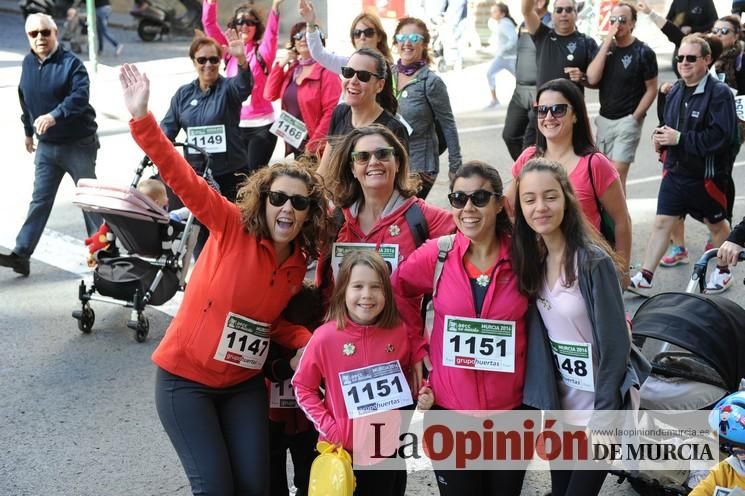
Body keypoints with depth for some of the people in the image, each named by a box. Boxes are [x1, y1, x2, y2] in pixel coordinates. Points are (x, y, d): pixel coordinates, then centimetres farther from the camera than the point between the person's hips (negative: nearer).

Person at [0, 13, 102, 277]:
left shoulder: (71, 63, -14)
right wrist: (28, 132, 26)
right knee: (40, 200, 4)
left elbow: (80, 96, -29)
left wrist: (54, 116, -41)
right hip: (46, 146, 5)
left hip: (79, 145, -5)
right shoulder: (28, 63, 6)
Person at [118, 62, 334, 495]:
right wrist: (142, 118, -34)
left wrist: (307, 343, -7)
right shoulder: (233, 226, -13)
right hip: (186, 378, -5)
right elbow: (181, 177, -24)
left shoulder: (300, 266, 1)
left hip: (244, 384, 5)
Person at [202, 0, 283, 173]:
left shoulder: (262, 52, -1)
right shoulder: (229, 51, 8)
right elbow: (209, 24, 1)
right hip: (234, 125, 4)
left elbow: (272, 32, -18)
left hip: (261, 125, -3)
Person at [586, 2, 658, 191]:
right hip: (604, 119, 5)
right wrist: (607, 43, -11)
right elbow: (592, 79, -7)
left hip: (627, 121, -5)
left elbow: (651, 89, -4)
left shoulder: (643, 52, -7)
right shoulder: (606, 46, 7)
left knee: (617, 174, -12)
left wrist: (634, 117, -11)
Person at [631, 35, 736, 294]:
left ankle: (722, 271, 34)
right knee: (662, 222, 2)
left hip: (707, 176, -5)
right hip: (675, 171, 5)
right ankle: (645, 276, 5)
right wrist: (660, 136, -1)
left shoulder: (719, 93, -16)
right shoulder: (676, 92, 7)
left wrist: (679, 138, -24)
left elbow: (721, 136, -26)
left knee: (716, 224, 14)